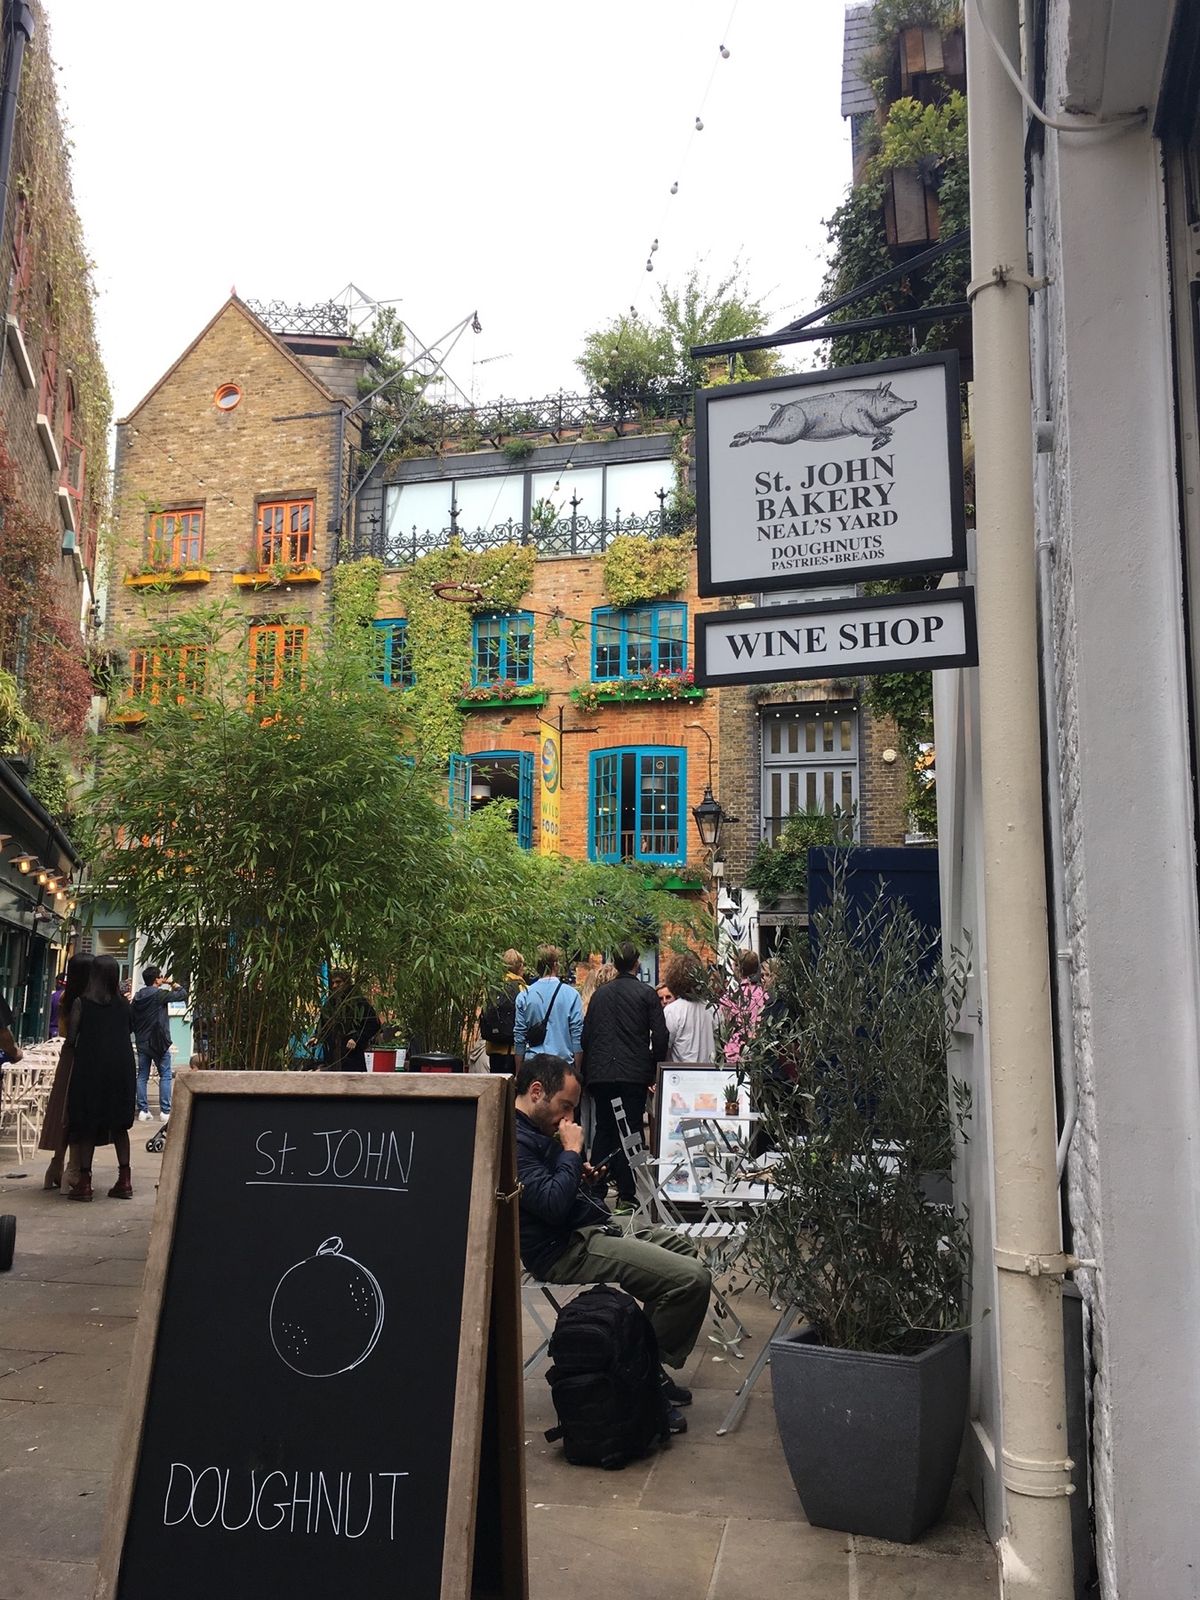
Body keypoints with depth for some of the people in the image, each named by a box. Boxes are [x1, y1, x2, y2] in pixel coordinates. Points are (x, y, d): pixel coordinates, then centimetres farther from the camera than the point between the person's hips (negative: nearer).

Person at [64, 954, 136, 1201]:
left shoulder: (81, 1003, -5)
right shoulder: (123, 1004, 4)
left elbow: (70, 1039, -5)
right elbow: (129, 1031, 7)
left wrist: (74, 1045, 15)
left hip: (90, 1067, -3)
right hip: (121, 1067, 3)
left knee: (86, 1125, 6)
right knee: (119, 1124, 11)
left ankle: (84, 1182, 5)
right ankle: (124, 1181, 10)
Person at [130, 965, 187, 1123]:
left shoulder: (137, 997, 8)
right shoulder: (159, 994, -12)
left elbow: (131, 1019, 12)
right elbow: (183, 994, -12)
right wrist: (172, 983, 3)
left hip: (142, 1043, 6)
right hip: (159, 1042, -6)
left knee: (142, 1076, 9)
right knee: (165, 1076, 1)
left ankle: (142, 1110, 8)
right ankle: (165, 1111, -2)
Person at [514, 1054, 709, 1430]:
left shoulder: (535, 1131, 15)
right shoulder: (514, 1139, -20)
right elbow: (553, 1204, -29)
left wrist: (585, 1179, 7)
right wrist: (572, 1151, -17)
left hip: (595, 1228, 12)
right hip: (565, 1249, -12)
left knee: (678, 1245, 27)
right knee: (692, 1278, -19)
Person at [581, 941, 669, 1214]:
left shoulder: (600, 994, 9)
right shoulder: (646, 993, -2)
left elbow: (586, 1034, 11)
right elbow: (660, 1036, -5)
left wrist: (588, 1070, 17)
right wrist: (654, 1068, 7)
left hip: (600, 1073, 4)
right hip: (634, 1073, -3)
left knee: (603, 1130, 13)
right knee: (631, 1130, 1)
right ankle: (626, 1195, 1)